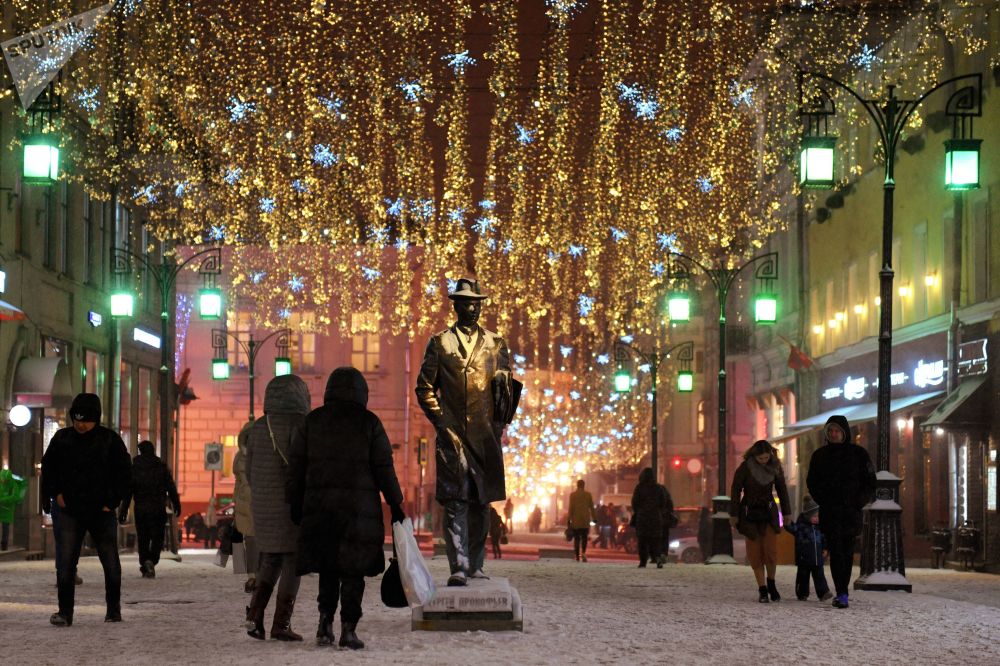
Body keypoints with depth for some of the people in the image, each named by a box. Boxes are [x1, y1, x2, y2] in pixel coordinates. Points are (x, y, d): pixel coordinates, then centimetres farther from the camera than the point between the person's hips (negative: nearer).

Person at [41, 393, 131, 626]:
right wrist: (55, 493, 3)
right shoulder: (62, 438, 1)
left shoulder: (110, 440, -4)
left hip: (102, 511, -1)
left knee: (111, 564, 6)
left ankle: (113, 610, 20)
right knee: (65, 564, -6)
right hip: (70, 512, 1)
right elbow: (48, 467, 14)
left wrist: (112, 501, -5)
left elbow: (124, 473, 1)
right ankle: (65, 612, -3)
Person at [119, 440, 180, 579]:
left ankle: (145, 567, 6)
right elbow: (171, 488, -1)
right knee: (157, 537, 4)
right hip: (158, 509, -1)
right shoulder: (161, 467, 0)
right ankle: (152, 561, -18)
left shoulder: (134, 468, 1)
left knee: (143, 539, 10)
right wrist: (176, 505, 7)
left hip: (140, 510, 1)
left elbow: (127, 493, 0)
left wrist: (123, 512, 2)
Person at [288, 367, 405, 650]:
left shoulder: (311, 421, 6)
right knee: (352, 570, 3)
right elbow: (384, 467, -1)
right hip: (359, 508, -2)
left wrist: (295, 505, 14)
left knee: (327, 567, 14)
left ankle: (325, 620, -1)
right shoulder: (369, 422, -1)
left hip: (319, 507, 2)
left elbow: (296, 467, 6)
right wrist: (395, 504, 6)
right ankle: (348, 628, -3)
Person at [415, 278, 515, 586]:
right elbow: (424, 387, 8)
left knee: (481, 502, 8)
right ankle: (458, 568, -14)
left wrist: (498, 427, 5)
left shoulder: (496, 344, 12)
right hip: (452, 434, -2)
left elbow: (506, 389, 13)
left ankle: (476, 565, 16)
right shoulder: (439, 343, 7)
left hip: (485, 434, 3)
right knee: (455, 501, -9)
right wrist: (440, 421, -1)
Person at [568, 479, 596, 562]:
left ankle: (577, 556, -2)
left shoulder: (572, 494, -3)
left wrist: (569, 519, -2)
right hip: (585, 520, 1)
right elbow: (592, 508, 4)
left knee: (576, 538, 3)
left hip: (576, 520, -1)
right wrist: (594, 518, 11)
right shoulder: (588, 495, 2)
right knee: (584, 537, 8)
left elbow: (571, 508, -5)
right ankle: (583, 552, -15)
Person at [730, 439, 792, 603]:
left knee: (770, 550, -10)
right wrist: (733, 514, -3)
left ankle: (771, 583, 11)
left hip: (769, 511, 1)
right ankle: (762, 590, 3)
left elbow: (782, 489, 8)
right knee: (755, 553, -3)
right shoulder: (745, 467, -13)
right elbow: (736, 490, -5)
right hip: (749, 512, -1)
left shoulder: (775, 467, -4)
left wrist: (787, 512, 12)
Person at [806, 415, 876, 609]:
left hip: (851, 511, 0)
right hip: (829, 512, 0)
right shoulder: (820, 455, 7)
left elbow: (870, 483, 4)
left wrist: (858, 502, -7)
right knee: (836, 551, -12)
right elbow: (812, 482, 12)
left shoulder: (859, 453, 3)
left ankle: (842, 592, 14)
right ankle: (842, 594, -18)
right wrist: (822, 500, -2)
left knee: (847, 552, 5)